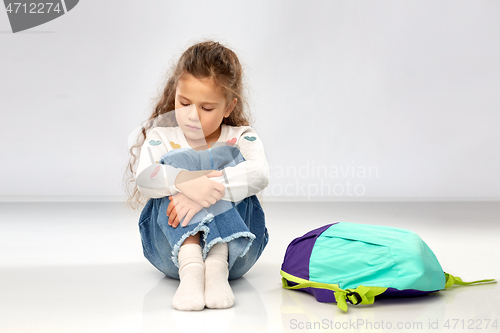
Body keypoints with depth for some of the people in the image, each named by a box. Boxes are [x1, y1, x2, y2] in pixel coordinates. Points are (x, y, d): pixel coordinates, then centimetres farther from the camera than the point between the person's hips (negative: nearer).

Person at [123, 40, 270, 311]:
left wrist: (211, 186, -36)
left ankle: (218, 263, -38)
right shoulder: (161, 136, 6)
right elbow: (144, 179, -16)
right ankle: (189, 265, -43)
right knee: (176, 162, -21)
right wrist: (185, 181, -38)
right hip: (172, 248, 0)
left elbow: (259, 174, -19)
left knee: (226, 158, -19)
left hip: (235, 245, 0)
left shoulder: (240, 138, 5)